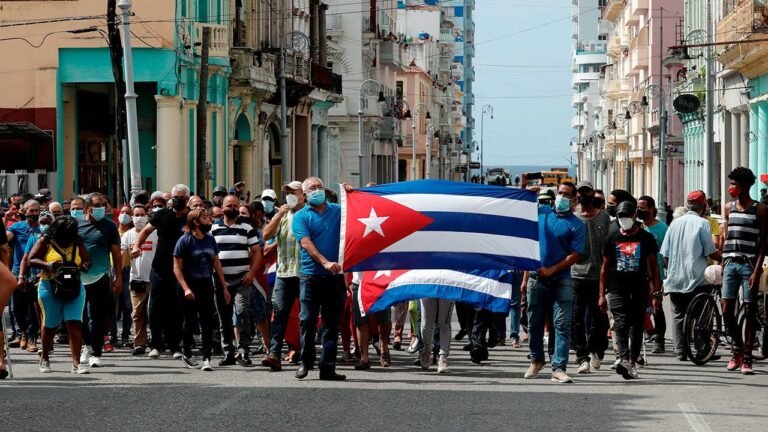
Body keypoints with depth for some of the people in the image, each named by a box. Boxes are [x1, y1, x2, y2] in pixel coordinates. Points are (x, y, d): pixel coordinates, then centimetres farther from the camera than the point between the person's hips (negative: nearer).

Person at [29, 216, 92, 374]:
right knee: (50, 324, 9)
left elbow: (87, 261, 11)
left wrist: (83, 267, -13)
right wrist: (47, 265, -22)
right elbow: (31, 260, -5)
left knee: (75, 324, -11)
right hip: (50, 287, -2)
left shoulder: (78, 243, 7)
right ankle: (44, 358, 30)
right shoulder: (46, 241, -1)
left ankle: (76, 363, -13)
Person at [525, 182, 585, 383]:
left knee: (562, 324, -9)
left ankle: (559, 368, -10)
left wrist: (551, 270, -14)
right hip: (537, 278, 3)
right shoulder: (542, 212, 9)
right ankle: (536, 360, 31)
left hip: (561, 279, -3)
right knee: (534, 322, 12)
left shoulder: (576, 225, -1)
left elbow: (575, 255, -8)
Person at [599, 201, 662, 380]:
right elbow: (605, 267, 14)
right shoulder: (612, 238, 9)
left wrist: (656, 293, 0)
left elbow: (653, 267, 7)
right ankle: (624, 359, -29)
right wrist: (602, 294, 9)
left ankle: (632, 361, 15)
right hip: (617, 290, 0)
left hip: (639, 290, 0)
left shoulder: (646, 238, 6)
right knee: (621, 324, -15)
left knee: (637, 326, 5)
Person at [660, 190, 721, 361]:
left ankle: (681, 352, 4)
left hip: (675, 278, 4)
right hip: (696, 277, -4)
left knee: (679, 315, 7)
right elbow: (710, 252, -9)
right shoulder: (702, 223, -7)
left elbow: (665, 253, 9)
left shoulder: (675, 223, 7)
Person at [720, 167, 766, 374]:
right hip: (730, 264, 4)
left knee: (749, 311, -1)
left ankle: (746, 357, 2)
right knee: (727, 310, 1)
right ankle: (737, 346, 20)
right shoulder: (729, 208, 11)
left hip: (749, 264, -4)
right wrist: (723, 263, 11)